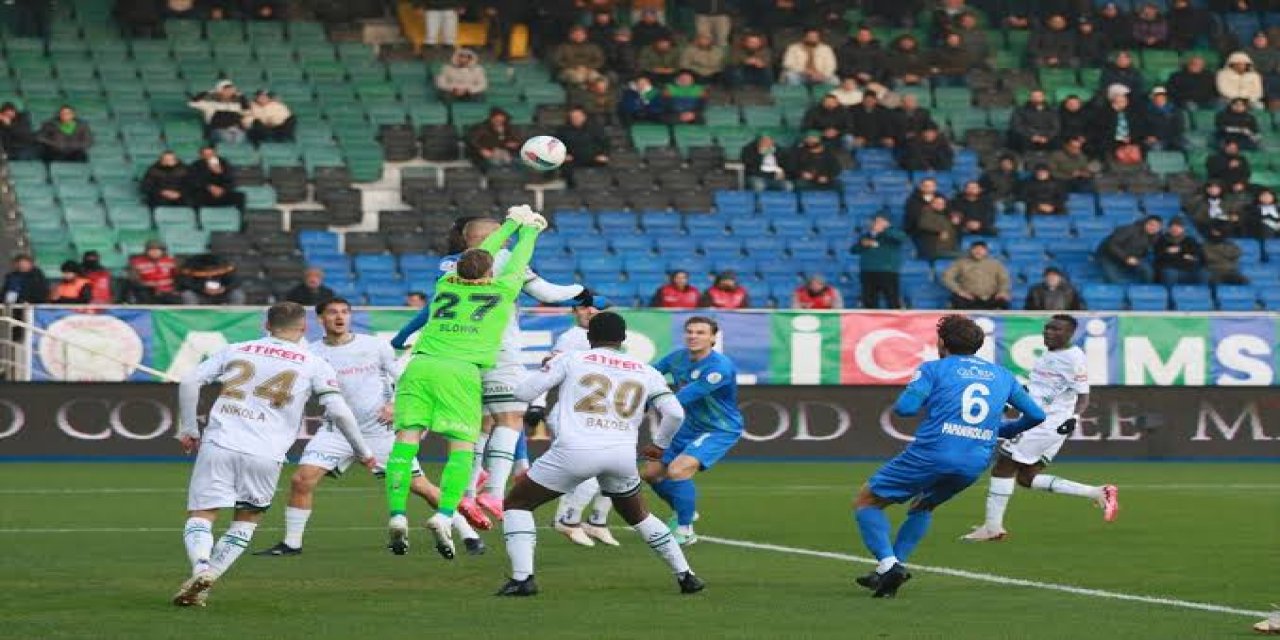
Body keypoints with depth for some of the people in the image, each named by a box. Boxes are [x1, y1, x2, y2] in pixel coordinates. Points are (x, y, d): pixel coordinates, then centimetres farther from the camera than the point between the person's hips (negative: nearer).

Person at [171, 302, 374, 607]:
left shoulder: (235, 350, 17)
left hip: (219, 444, 0)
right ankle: (210, 576, 2)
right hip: (265, 456, 0)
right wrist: (363, 452, 16)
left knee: (200, 517, 1)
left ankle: (200, 568, -28)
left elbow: (189, 382, 10)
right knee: (246, 522, 18)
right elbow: (339, 411, 4)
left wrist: (188, 429, 19)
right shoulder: (314, 365, 11)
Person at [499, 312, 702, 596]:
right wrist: (660, 445, 27)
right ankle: (685, 575, 26)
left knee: (517, 504, 13)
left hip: (574, 451, -3)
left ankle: (522, 578, -3)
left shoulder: (570, 361, 9)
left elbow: (523, 392, 8)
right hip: (623, 454, 3)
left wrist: (546, 369, 29)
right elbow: (675, 413, 8)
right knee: (638, 516, 30)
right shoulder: (646, 372, 16)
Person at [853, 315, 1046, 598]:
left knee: (865, 502, 9)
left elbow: (905, 407, -10)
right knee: (922, 507, 33)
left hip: (931, 454, -5)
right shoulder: (1002, 375, 17)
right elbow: (1036, 415, 19)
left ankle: (888, 563, -12)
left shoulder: (934, 369, 4)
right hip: (974, 464, 5)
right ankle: (895, 566, 20)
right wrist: (1005, 430, 37)